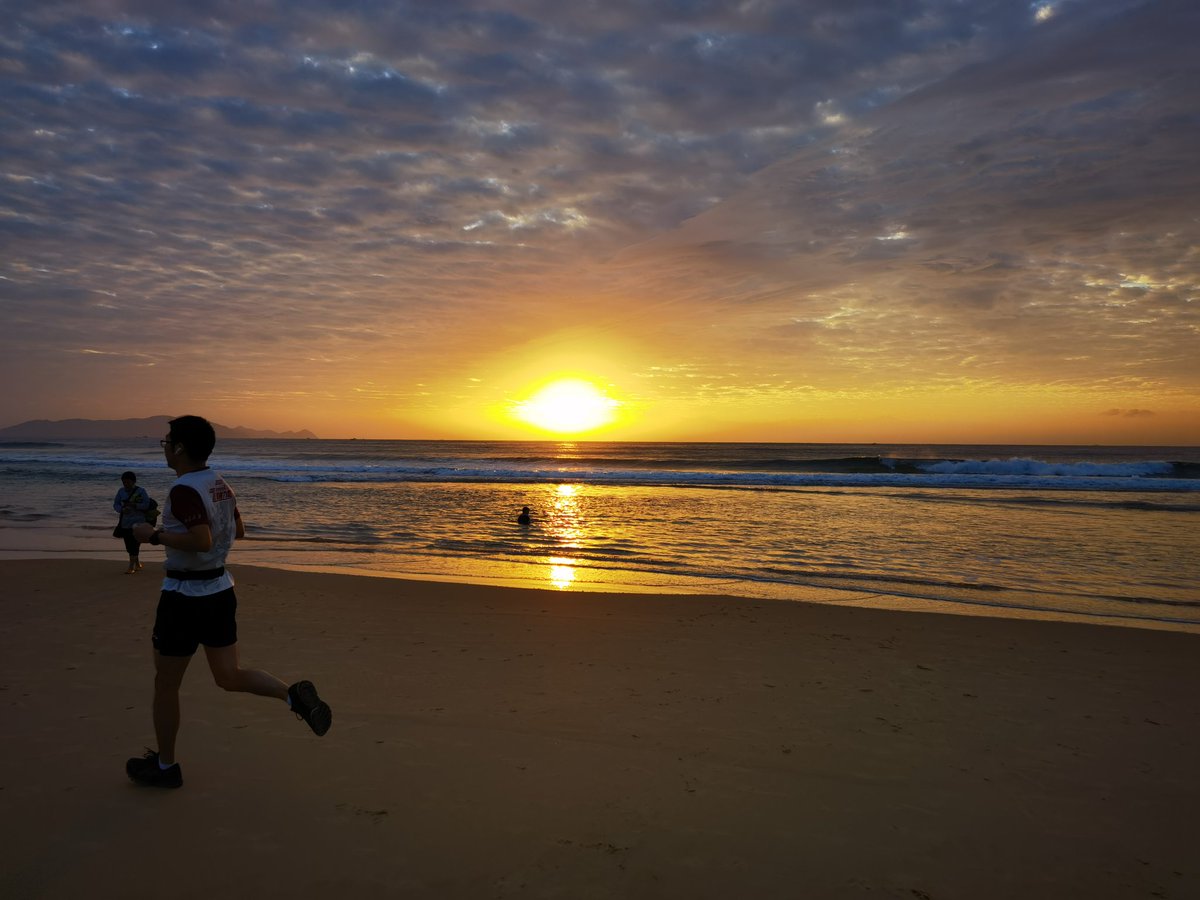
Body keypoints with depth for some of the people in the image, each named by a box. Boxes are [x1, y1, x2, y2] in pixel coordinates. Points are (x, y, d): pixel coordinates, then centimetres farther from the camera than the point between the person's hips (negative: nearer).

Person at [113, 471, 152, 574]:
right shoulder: (121, 491, 7)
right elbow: (115, 504, 7)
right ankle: (137, 564, 30)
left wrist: (134, 505, -21)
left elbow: (146, 505, -10)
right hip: (125, 522, 5)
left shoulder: (141, 491, -5)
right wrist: (122, 509, -14)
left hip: (137, 522, -5)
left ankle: (131, 567, -2)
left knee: (134, 545, -9)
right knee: (128, 545, 11)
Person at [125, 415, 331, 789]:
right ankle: (294, 695, -8)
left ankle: (165, 766, 27)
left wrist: (153, 536, -18)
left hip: (184, 596, -8)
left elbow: (202, 542, -30)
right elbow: (238, 531, 18)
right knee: (229, 677, 14)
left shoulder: (184, 490, -19)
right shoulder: (219, 484, 7)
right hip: (219, 589, 8)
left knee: (165, 684, 12)